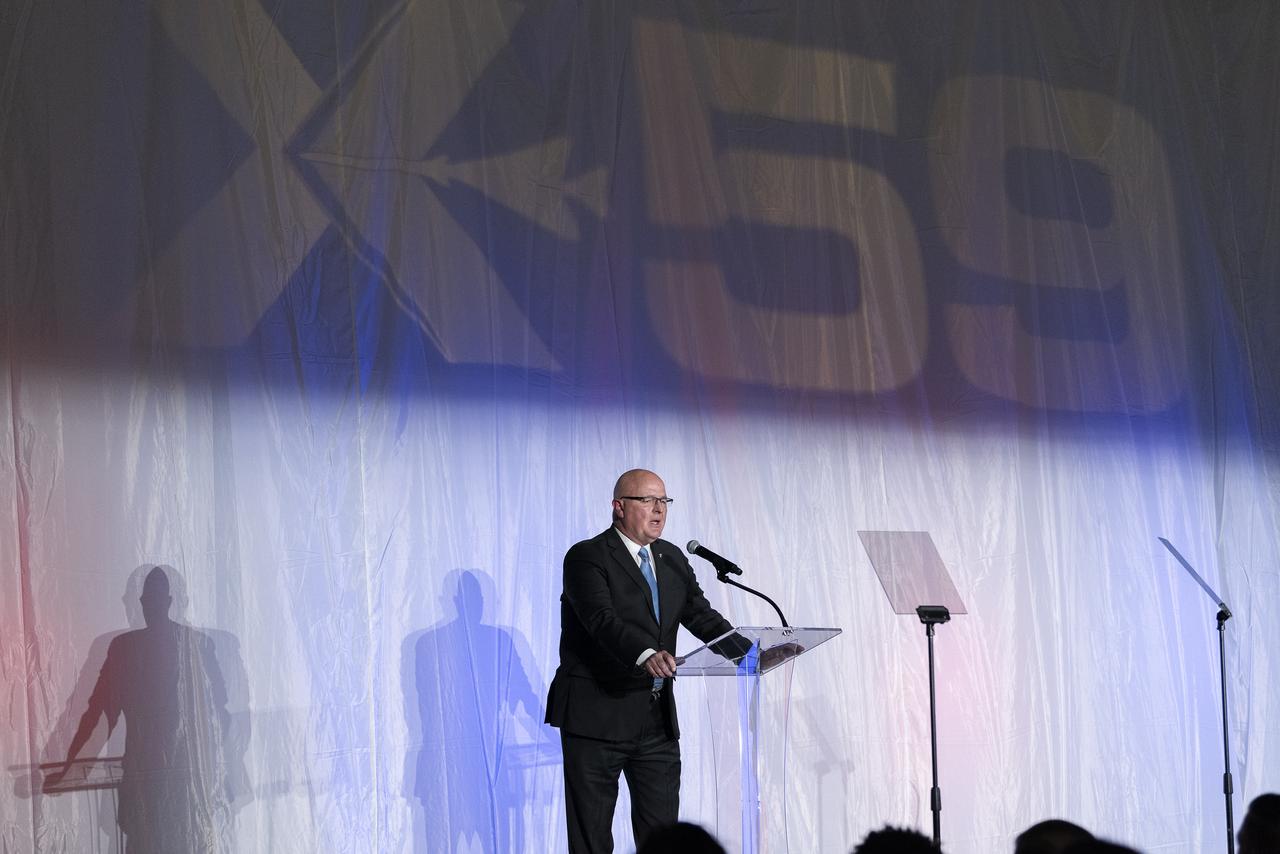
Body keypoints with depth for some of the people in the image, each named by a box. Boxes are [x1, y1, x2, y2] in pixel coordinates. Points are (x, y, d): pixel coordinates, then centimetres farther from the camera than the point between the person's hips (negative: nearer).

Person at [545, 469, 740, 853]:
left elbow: (700, 614, 8)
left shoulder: (672, 558, 14)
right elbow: (601, 619, -24)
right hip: (598, 716, -6)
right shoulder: (587, 557, -9)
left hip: (658, 718, 6)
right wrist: (646, 654, -42)